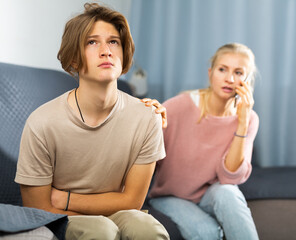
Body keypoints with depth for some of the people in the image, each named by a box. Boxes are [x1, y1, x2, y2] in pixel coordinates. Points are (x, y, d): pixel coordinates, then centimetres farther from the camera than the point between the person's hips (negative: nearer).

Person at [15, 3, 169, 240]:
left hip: (119, 218, 2)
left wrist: (65, 199, -11)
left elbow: (131, 201, -4)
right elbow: (38, 211, -9)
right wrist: (97, 217, -10)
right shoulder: (42, 124, -17)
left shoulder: (146, 118, -11)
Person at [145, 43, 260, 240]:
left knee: (225, 192, -32)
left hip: (213, 194, 3)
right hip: (170, 197, -2)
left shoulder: (247, 118, -10)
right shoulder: (181, 105, -19)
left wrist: (242, 122, -26)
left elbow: (230, 177, -18)